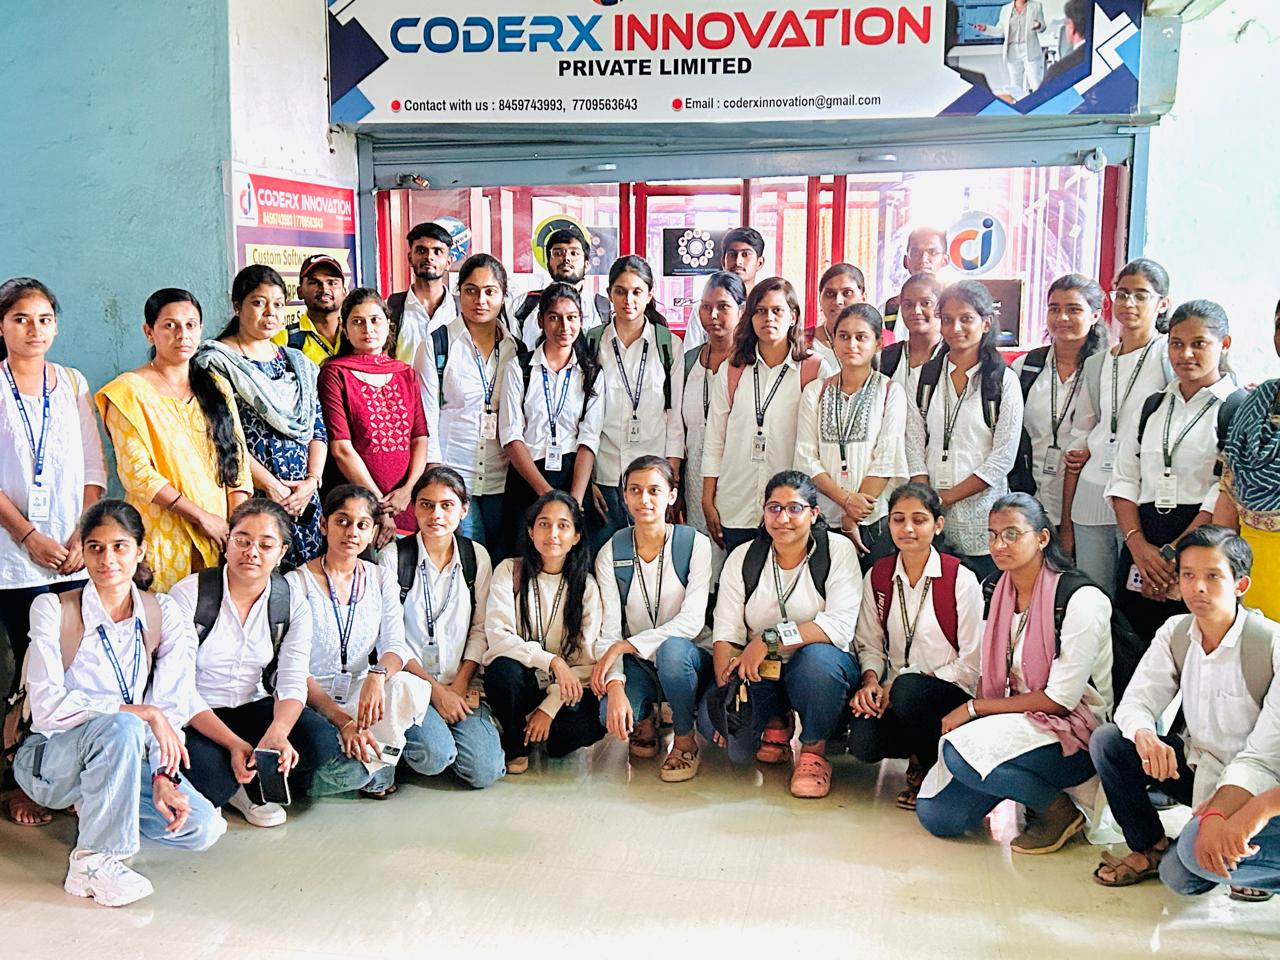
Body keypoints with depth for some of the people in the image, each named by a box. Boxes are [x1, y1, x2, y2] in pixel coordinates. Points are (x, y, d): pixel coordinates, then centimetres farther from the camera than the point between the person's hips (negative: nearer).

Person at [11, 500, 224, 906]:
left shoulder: (163, 614, -3)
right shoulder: (53, 610, -13)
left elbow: (170, 708, -6)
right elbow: (48, 705, -23)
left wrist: (164, 775, -20)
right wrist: (142, 712, -29)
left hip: (122, 758, 5)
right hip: (50, 760, -4)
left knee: (200, 827, -17)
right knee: (120, 727, -37)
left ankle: (97, 807, 11)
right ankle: (93, 861, -23)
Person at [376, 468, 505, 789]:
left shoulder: (476, 557, 6)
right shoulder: (393, 556, -4)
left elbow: (480, 630, 6)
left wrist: (460, 684, -7)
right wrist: (436, 689, -11)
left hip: (461, 682, 3)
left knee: (484, 772, -15)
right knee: (435, 756, -28)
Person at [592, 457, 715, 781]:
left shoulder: (695, 544, -10)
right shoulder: (611, 553, -3)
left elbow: (692, 621, -19)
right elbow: (608, 631, -10)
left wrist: (626, 645, -25)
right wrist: (615, 686, -27)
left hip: (689, 657, -1)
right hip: (638, 666, 2)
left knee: (672, 648, -37)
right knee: (610, 714, -29)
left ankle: (685, 741, -10)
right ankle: (643, 720, 11)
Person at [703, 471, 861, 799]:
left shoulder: (838, 551, -7)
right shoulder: (743, 558, 2)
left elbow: (841, 625, -21)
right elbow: (726, 632, -4)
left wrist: (770, 639, -27)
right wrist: (726, 688, -20)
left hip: (820, 671, -3)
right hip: (759, 674, 3)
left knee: (818, 658, -38)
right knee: (713, 720, -24)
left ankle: (814, 751, -11)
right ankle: (776, 723, 11)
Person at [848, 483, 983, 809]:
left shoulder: (961, 580, -9)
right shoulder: (878, 577, 5)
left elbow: (972, 664, -9)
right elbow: (870, 645, 10)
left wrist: (897, 686, -16)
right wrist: (870, 681, -13)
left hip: (952, 695, -3)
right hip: (892, 694, 4)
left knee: (908, 689, -37)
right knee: (862, 743, -26)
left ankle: (932, 767, -7)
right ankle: (921, 749, 8)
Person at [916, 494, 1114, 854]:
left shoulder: (1081, 600, -16)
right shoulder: (1001, 593, 6)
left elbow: (1060, 699, -18)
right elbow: (989, 675, 8)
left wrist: (973, 709, -14)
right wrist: (971, 716, -12)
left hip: (1073, 736, -7)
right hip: (1018, 725, 7)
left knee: (961, 751, -31)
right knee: (935, 814, -8)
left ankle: (1059, 810, -10)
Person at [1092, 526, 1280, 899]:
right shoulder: (1175, 633, -3)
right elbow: (1136, 701, -6)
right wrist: (1144, 735, -30)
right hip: (1192, 764, 6)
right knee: (1106, 741, -16)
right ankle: (1150, 849, 1)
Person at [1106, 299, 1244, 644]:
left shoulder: (1238, 409, -2)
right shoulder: (1153, 406, 16)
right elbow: (1123, 481, 9)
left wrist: (1171, 553, -14)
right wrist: (1139, 545, -6)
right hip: (1141, 548, 5)